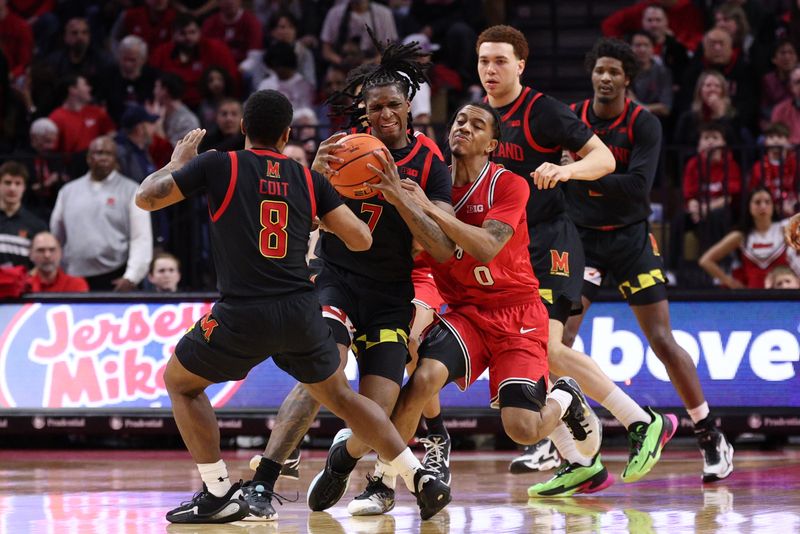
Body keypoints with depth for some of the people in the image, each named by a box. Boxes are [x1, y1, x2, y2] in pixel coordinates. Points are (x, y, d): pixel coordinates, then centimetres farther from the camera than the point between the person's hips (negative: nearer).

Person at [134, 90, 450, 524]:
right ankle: (423, 481, 15)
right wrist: (327, 210, 28)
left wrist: (178, 163, 23)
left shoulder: (218, 165, 2)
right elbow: (361, 240, 9)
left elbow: (146, 198, 5)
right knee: (340, 397, 24)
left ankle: (219, 495, 13)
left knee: (179, 382, 21)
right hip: (302, 310, 3)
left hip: (243, 315, -3)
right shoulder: (309, 179, 11)